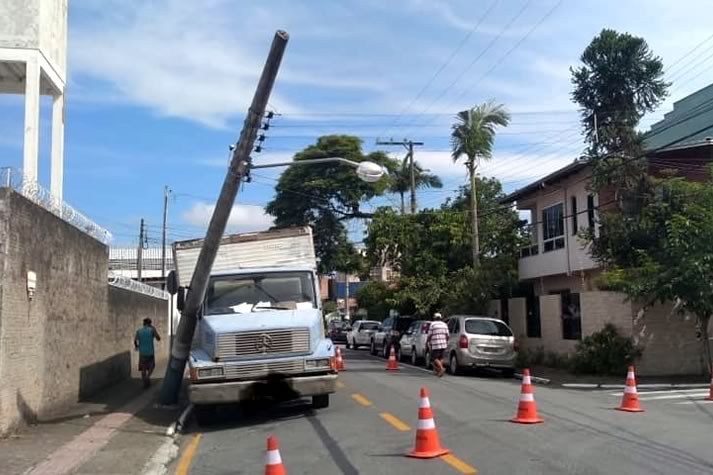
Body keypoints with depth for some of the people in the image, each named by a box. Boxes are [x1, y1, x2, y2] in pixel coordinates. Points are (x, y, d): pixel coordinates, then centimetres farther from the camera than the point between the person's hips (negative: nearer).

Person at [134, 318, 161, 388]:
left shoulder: (139, 331, 0)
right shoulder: (152, 330, -5)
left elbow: (135, 340, -8)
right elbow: (158, 339, 1)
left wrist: (136, 346, 13)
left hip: (142, 352, 1)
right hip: (150, 352, -1)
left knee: (143, 368, 13)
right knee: (151, 366, 17)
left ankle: (145, 382, 10)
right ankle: (148, 376, -6)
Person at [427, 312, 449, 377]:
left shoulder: (433, 324, -3)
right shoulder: (444, 324, 10)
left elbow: (429, 335, -3)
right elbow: (447, 335, 5)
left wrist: (429, 342, 13)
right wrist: (446, 342, 18)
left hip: (435, 345, -5)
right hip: (443, 344, 5)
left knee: (435, 358, -3)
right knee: (440, 357, 15)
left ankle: (441, 368, -24)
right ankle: (438, 370, 14)